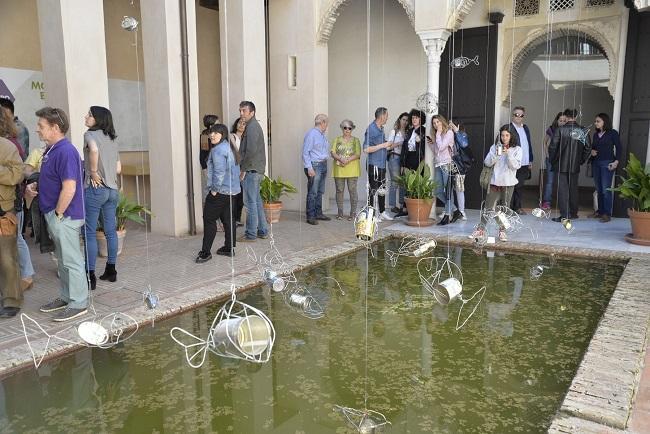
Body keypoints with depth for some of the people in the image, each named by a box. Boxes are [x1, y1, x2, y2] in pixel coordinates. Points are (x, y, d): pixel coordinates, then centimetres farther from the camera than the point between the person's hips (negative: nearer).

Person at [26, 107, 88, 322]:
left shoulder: (65, 151, -19)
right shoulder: (51, 150, 11)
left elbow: (69, 189, -24)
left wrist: (58, 214, -17)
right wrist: (34, 186, 5)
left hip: (64, 216, -10)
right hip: (54, 215, 10)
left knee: (71, 260, -1)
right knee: (62, 259, 18)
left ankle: (79, 303, 9)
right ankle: (66, 297, 30)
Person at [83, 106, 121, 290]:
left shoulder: (90, 134, -7)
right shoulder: (112, 139, 13)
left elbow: (94, 150, -30)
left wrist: (93, 172, -18)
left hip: (95, 189, -7)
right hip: (113, 190, 7)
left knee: (89, 233, -1)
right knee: (111, 231, 12)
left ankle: (90, 276, 2)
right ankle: (111, 271, 21)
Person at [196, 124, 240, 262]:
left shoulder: (218, 150, -16)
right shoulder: (230, 147, 15)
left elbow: (219, 172, -23)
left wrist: (215, 189, -14)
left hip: (220, 191, -9)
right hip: (233, 190, 10)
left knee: (209, 219, -4)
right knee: (228, 219, 14)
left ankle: (205, 252, -2)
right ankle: (229, 248, 19)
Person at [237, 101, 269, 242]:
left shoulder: (252, 127, -13)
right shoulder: (254, 125, 19)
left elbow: (251, 151, -23)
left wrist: (243, 170, -16)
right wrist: (244, 168, 18)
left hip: (251, 170, -10)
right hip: (256, 170, 10)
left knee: (250, 202, -5)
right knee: (257, 201, 14)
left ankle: (251, 234, 1)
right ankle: (263, 231, 21)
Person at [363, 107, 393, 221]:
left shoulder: (381, 129, 12)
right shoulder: (371, 129, -15)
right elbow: (366, 149, -22)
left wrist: (390, 146, 16)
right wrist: (383, 145, -19)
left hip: (382, 164, 9)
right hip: (374, 165, -9)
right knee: (373, 190, -1)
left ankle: (382, 212, 27)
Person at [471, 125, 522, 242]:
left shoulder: (516, 149, 0)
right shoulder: (495, 147, 4)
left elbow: (516, 166, -10)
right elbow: (487, 163, -2)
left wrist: (508, 154, -20)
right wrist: (496, 154, -17)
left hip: (508, 183, -1)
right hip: (495, 181, 1)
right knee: (488, 207, 2)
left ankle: (502, 231, 18)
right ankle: (481, 230, 9)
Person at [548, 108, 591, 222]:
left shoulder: (560, 130, -11)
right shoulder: (583, 131, -1)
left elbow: (552, 147, -12)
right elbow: (588, 148, 2)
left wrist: (553, 160, 2)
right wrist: (581, 160, 15)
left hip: (561, 165, -4)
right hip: (575, 166, 4)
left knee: (563, 189, -1)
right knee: (573, 188, 16)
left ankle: (564, 215, -4)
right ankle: (573, 213, 25)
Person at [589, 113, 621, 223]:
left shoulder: (613, 133, -1)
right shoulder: (595, 134, 15)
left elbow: (618, 148, -3)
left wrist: (616, 161, -12)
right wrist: (592, 151, -1)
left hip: (607, 163, -6)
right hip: (595, 163, 6)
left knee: (606, 189, -9)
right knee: (599, 189, 8)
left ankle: (607, 214, -5)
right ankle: (600, 211, 15)